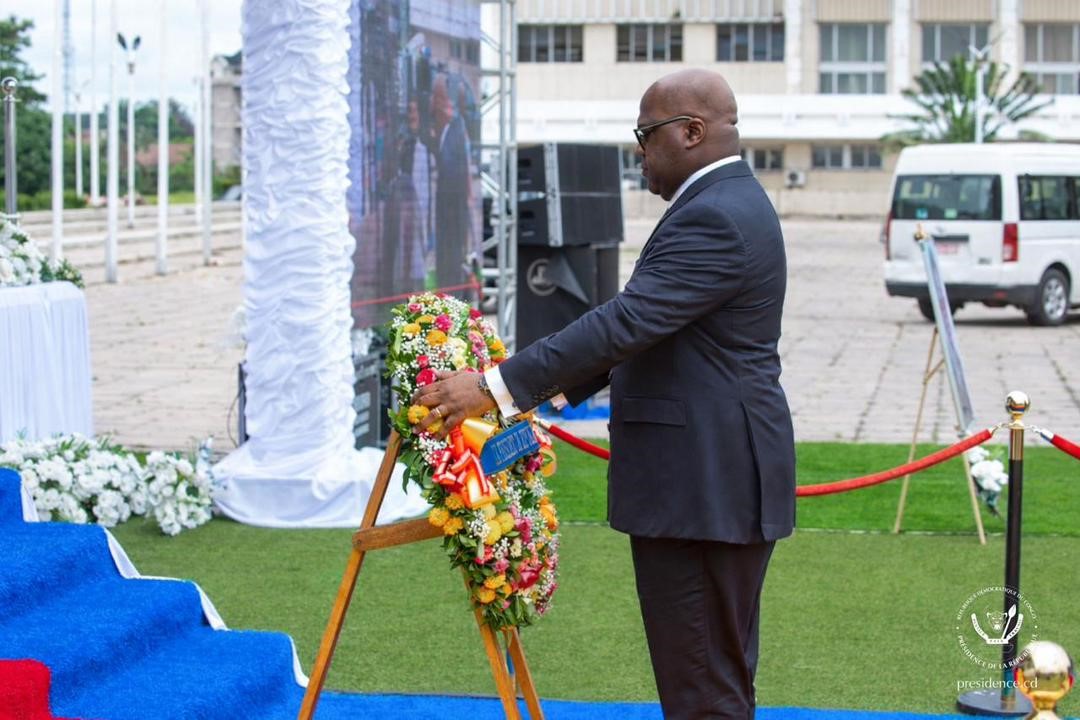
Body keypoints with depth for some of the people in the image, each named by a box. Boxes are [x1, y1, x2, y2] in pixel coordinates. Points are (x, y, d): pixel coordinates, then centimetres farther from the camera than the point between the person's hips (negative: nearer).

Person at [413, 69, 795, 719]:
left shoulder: (715, 219, -18)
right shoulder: (729, 203, 17)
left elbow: (624, 323, -26)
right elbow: (639, 327, 20)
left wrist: (498, 387, -25)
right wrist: (548, 390, 16)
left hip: (706, 487, -11)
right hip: (718, 478, 11)